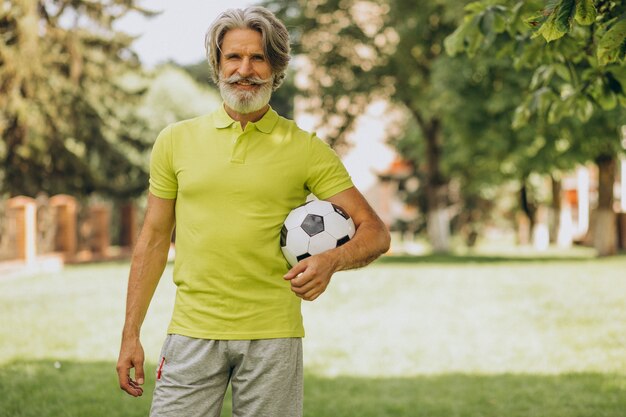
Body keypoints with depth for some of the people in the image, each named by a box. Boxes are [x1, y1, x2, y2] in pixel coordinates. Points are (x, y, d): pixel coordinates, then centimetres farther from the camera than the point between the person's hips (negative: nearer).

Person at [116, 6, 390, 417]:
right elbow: (154, 240, 11)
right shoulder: (176, 140, 8)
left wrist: (331, 260, -21)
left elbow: (375, 232, 1)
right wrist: (131, 335, 6)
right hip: (193, 332, 1)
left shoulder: (307, 149, 2)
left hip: (272, 335, -1)